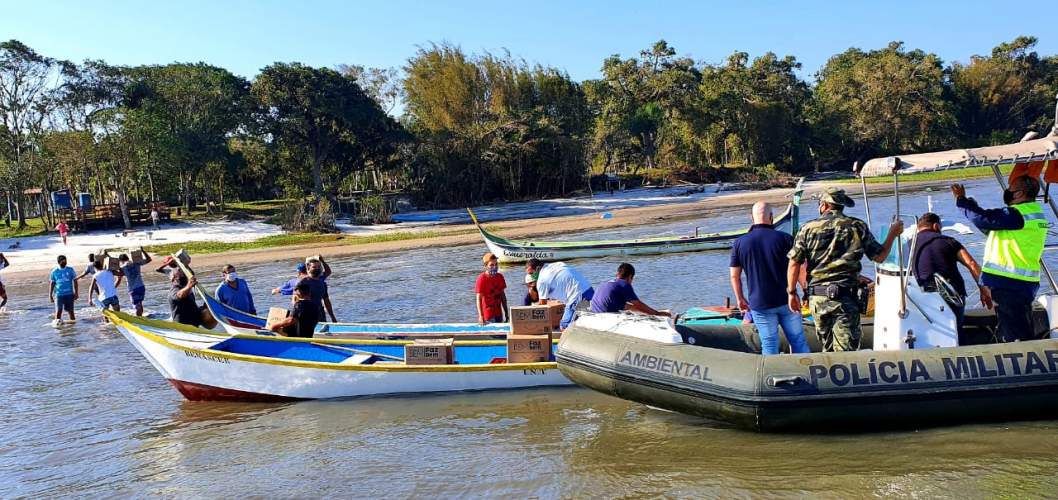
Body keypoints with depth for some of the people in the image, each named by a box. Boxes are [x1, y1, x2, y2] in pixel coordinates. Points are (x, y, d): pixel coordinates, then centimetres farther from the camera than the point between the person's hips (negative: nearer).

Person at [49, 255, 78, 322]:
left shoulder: (70, 270, 3)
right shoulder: (54, 271, 4)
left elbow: (75, 281, 5)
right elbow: (52, 284, 9)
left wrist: (76, 293, -1)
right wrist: (50, 295, 6)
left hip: (69, 294, 0)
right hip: (59, 294, 0)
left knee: (70, 311, 4)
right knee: (58, 311, -9)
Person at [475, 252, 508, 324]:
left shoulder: (500, 277, 6)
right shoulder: (482, 278, -13)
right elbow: (479, 299, -18)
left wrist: (506, 313, 15)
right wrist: (481, 316, -27)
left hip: (498, 314, 6)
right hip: (488, 316, -6)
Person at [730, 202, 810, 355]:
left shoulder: (739, 243, -2)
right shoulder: (785, 239, -5)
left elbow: (735, 276, 3)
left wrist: (740, 299, 16)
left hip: (760, 305, 0)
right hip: (786, 301, 0)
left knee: (769, 345, 5)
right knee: (798, 341, 10)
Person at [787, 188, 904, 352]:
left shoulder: (808, 229, 3)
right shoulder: (857, 227, 2)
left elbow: (794, 264, 0)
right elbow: (880, 256, 8)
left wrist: (792, 293, 11)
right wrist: (893, 234, 23)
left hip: (816, 299, 2)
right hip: (845, 299, -2)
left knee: (827, 349, 18)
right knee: (846, 351, -2)